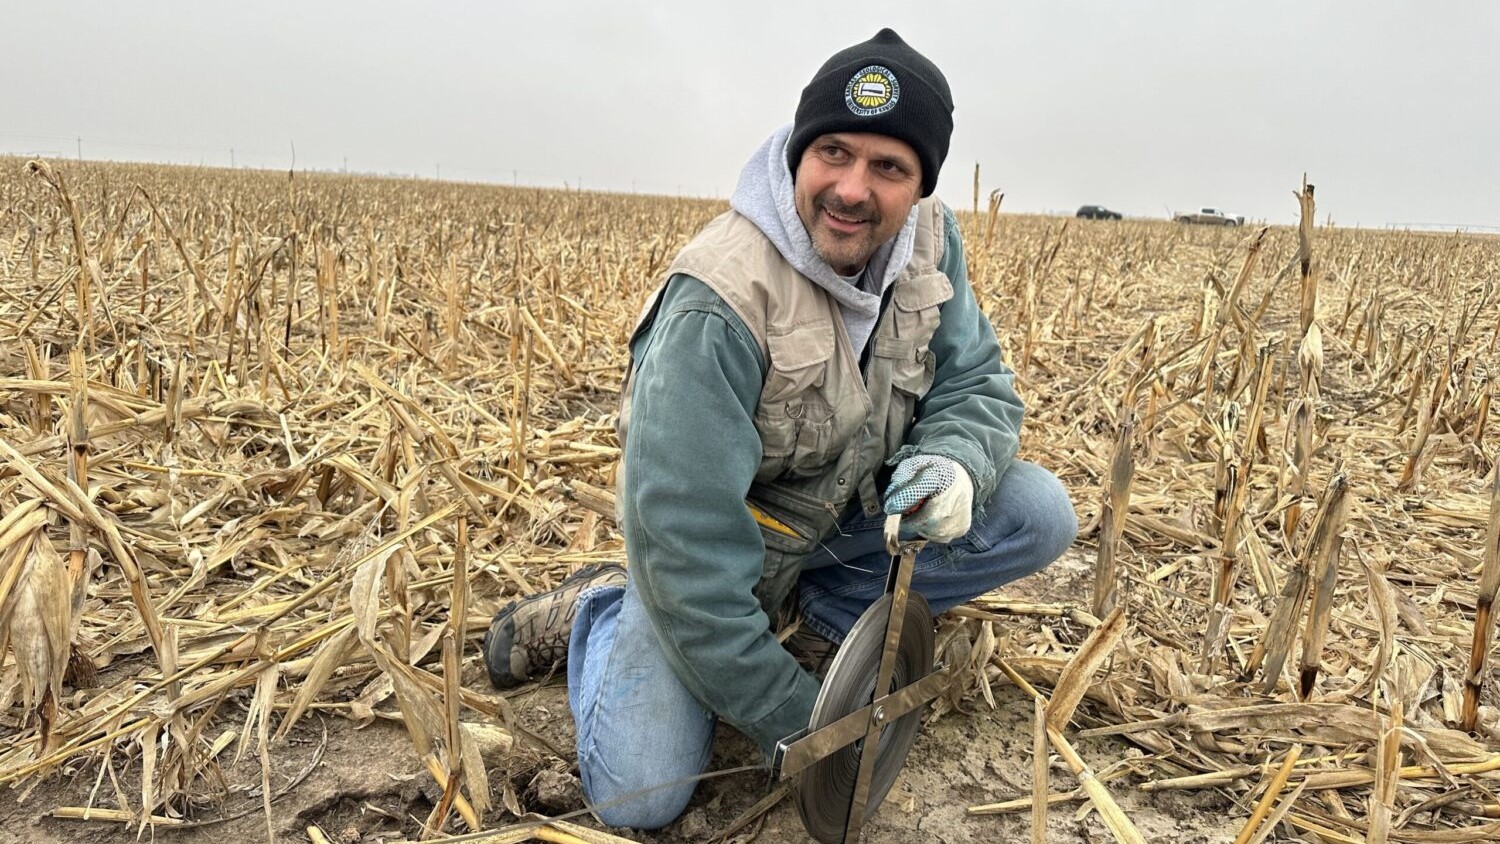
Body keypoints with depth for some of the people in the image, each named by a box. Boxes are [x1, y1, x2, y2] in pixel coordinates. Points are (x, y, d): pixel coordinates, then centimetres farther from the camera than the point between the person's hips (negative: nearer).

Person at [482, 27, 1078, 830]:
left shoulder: (927, 240, -12)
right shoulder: (719, 301, -33)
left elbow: (977, 386, -3)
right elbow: (684, 535, -30)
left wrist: (953, 463, -30)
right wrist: (787, 717, -23)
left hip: (852, 508, 6)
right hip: (720, 543, -5)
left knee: (1041, 514, -11)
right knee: (637, 798, -16)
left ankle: (821, 615, 3)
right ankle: (593, 613, 13)